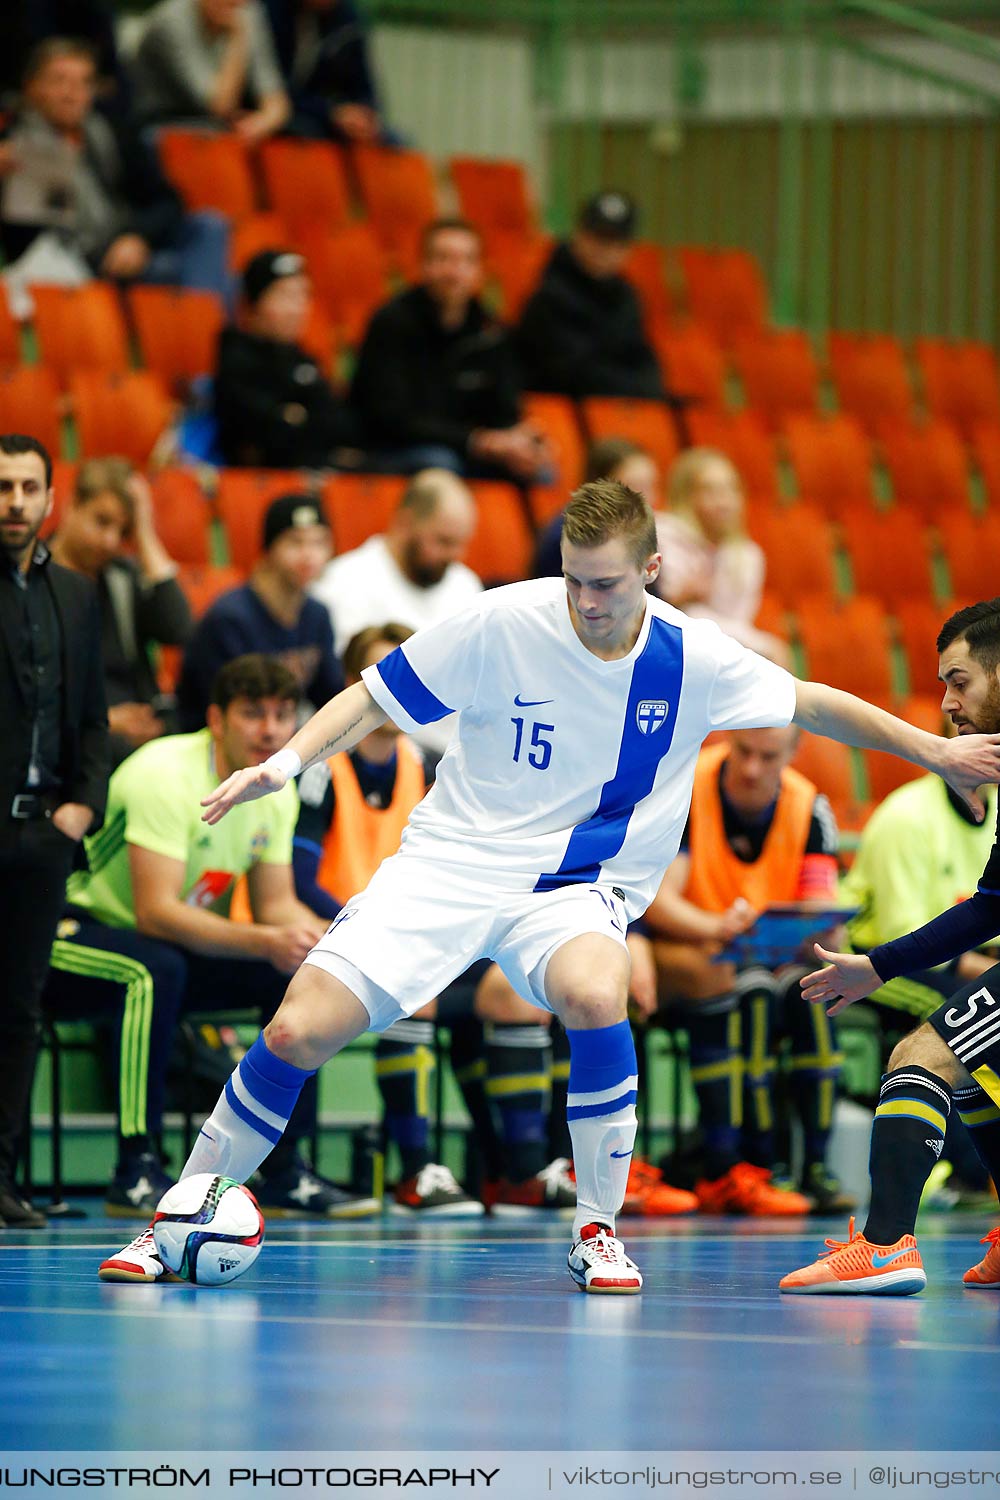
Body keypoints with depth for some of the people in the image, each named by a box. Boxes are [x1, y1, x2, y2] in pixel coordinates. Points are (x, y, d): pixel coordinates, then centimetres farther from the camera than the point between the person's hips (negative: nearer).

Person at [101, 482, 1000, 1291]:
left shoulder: (693, 659, -10)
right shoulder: (504, 623, -14)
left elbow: (811, 704, 8)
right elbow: (377, 697, -3)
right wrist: (284, 764, -16)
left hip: (577, 886, 0)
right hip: (452, 859, 0)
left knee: (593, 995, -36)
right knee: (298, 1033, -15)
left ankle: (598, 1232, -16)